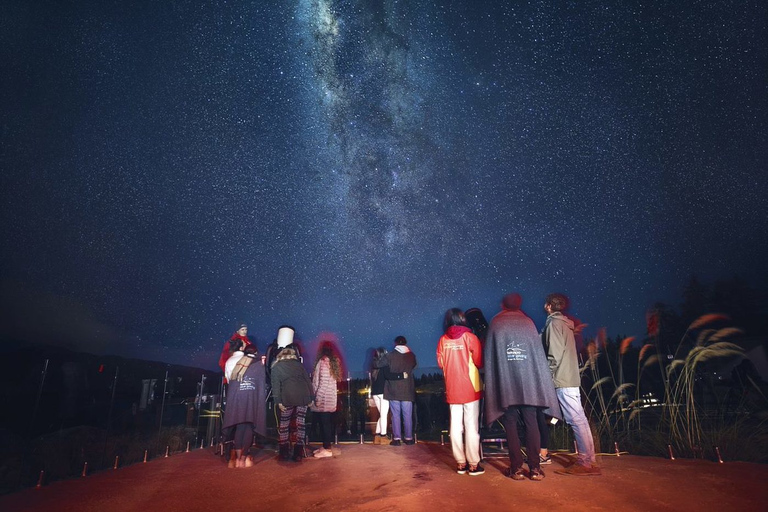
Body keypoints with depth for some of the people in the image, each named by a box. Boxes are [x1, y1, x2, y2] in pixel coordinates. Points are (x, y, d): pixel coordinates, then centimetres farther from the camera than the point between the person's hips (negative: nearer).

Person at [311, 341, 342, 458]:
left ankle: (327, 449, 3)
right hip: (331, 397, 8)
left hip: (323, 397, -8)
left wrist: (317, 397, -13)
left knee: (324, 423, -2)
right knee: (327, 422, 13)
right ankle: (325, 446, 21)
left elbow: (322, 382, -17)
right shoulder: (334, 362, 10)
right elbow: (336, 379, 10)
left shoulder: (322, 362, -13)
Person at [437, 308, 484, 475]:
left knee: (456, 426, 8)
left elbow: (440, 362, 6)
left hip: (452, 390, 3)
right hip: (470, 388, -3)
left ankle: (460, 463, 14)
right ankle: (473, 464, 6)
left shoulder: (443, 340, 1)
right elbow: (479, 362, -8)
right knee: (471, 426, 2)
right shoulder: (469, 337, -7)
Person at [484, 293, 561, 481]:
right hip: (529, 383, 1)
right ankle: (535, 468, 10)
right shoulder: (528, 322, 6)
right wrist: (539, 383, 12)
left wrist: (492, 382, 8)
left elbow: (488, 356, 2)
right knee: (531, 424, 7)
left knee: (511, 425, 6)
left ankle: (516, 468, 8)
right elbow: (539, 354, 6)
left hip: (505, 384, -1)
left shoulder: (495, 323, 2)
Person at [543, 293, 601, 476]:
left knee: (577, 419, -7)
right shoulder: (564, 323, 19)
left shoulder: (554, 322, -9)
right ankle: (586, 461, 13)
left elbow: (555, 353, -18)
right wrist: (553, 374, 19)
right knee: (578, 419, 9)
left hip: (563, 379, -9)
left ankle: (587, 463, -3)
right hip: (570, 377, 9)